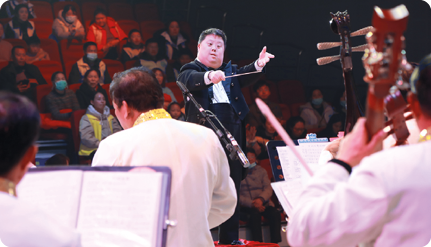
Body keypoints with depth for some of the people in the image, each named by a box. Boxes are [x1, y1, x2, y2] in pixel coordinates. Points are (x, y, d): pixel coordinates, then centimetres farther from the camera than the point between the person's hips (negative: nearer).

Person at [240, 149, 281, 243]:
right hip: (246, 206, -4)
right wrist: (251, 203, -18)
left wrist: (261, 199, -14)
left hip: (263, 203, 4)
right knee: (255, 214, -36)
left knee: (275, 214, -27)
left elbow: (268, 188, 8)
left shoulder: (261, 170, 19)